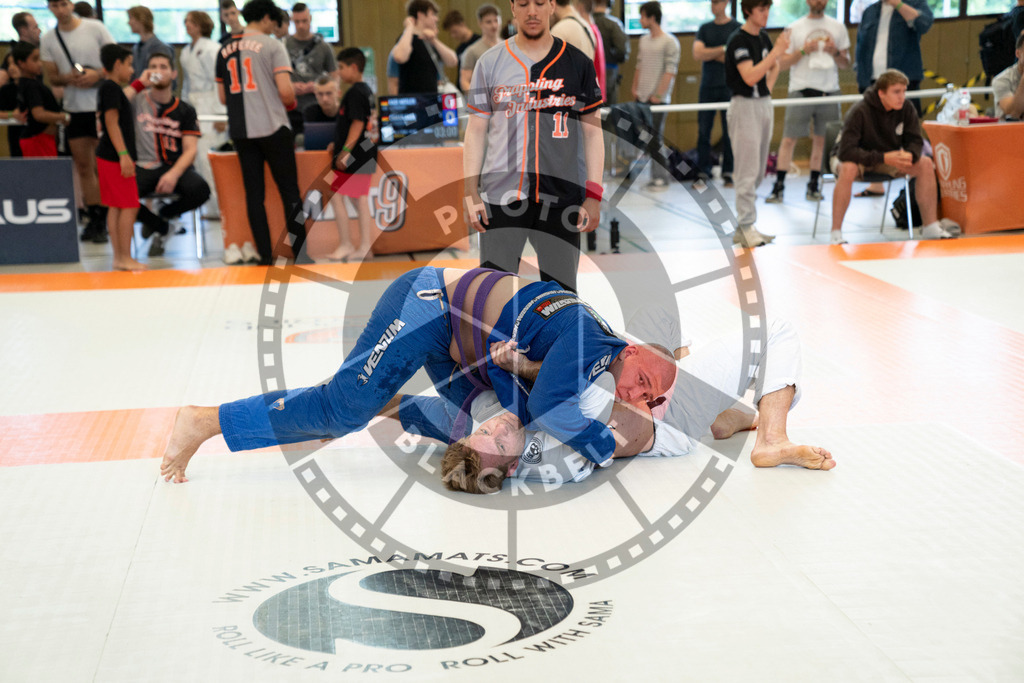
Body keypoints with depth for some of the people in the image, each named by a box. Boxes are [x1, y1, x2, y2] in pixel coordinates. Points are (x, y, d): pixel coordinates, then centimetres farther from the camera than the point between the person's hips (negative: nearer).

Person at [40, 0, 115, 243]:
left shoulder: (95, 28, -2)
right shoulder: (48, 39, 8)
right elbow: (51, 77, 10)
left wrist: (97, 74, -17)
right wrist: (69, 78, -10)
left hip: (102, 105, -4)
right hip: (74, 108, 4)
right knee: (83, 166, 5)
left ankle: (103, 220, 0)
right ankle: (93, 218, 13)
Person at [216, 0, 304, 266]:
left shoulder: (225, 50, 11)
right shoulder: (272, 45, -5)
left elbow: (223, 97, 15)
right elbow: (285, 91, -13)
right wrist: (290, 104, 8)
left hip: (241, 131, 5)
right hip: (273, 128, -4)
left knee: (254, 192, 7)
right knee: (290, 191, 3)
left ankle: (265, 254, 5)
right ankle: (300, 251, 2)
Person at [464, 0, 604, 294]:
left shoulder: (577, 63, 6)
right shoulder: (490, 62, 6)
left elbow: (592, 131, 7)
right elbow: (476, 130, 8)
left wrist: (593, 195, 0)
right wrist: (471, 193, 0)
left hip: (563, 196, 0)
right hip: (501, 194, 0)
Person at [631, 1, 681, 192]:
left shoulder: (669, 42, -9)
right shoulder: (643, 40, 14)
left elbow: (670, 71, -13)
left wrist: (658, 94, -16)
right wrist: (635, 88, 11)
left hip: (658, 99, -7)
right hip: (641, 98, 7)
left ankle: (660, 178, 2)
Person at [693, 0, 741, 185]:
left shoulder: (737, 28, 2)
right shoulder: (704, 28, 12)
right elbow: (697, 54, -1)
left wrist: (709, 54, -3)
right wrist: (722, 49, -7)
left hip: (729, 86, -3)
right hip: (707, 86, 3)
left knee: (729, 131, -2)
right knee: (703, 130, -1)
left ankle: (728, 172, 4)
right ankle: (702, 172, 4)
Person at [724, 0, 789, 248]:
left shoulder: (763, 37, 11)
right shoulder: (738, 40, -14)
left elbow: (774, 67, 27)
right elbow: (750, 77, -24)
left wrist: (768, 89, 12)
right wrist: (776, 51, -24)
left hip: (764, 105, 8)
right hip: (745, 106, -8)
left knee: (758, 171, 10)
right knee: (748, 171, -8)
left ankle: (744, 225, 17)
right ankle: (745, 227, -3)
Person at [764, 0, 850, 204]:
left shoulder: (838, 27, 11)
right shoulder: (794, 28, 5)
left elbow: (846, 63, 13)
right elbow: (782, 62, 1)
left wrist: (835, 52, -8)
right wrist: (804, 51, -12)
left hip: (829, 90, 2)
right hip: (801, 89, -2)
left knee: (821, 139, 3)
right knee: (789, 139, -6)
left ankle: (813, 186, 12)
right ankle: (778, 187, -3)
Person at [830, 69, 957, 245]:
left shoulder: (906, 109, -13)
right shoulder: (860, 112, -29)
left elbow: (915, 141, -5)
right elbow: (845, 151, -34)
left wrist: (910, 155, -31)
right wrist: (883, 158, -42)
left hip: (888, 156, 5)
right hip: (857, 158, -5)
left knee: (926, 164, -15)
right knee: (848, 169, -40)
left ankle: (931, 227, -6)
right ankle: (836, 234, -31)